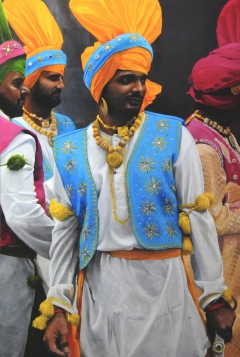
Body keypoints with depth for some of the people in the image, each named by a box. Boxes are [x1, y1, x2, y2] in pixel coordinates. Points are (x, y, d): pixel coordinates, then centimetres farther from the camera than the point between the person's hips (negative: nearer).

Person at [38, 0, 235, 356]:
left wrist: (215, 295, -1)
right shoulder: (70, 150, 2)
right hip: (99, 288, 2)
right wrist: (59, 305, 4)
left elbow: (197, 218, -2)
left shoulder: (173, 136, -4)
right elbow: (66, 229, 7)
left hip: (164, 282, -2)